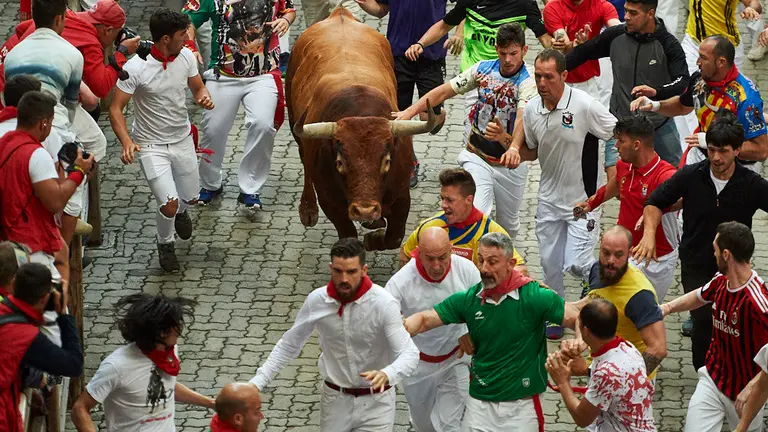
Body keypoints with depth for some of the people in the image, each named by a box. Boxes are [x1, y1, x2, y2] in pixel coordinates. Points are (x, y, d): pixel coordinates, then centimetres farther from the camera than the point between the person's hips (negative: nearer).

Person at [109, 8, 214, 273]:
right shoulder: (135, 68, -23)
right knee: (169, 204, -15)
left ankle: (180, 211, 57)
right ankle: (165, 244, 18)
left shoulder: (186, 57, -7)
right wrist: (126, 142, -35)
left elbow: (198, 87, 10)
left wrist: (204, 98, -15)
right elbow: (116, 108, -19)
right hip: (151, 145, -5)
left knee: (190, 198, 18)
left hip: (183, 140, 5)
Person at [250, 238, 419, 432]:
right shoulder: (317, 300, -10)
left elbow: (410, 354, -25)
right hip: (335, 401, 3)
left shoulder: (383, 303, -21)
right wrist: (257, 382, -2)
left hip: (375, 401, -3)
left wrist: (386, 375, -46)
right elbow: (289, 345, 4)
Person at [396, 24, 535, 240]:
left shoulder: (527, 84, -18)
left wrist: (514, 148, -57)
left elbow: (522, 118, -37)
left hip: (509, 165, -1)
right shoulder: (483, 69, -4)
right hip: (476, 158, 1)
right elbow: (444, 92, 0)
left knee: (508, 226, 16)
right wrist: (410, 112, -11)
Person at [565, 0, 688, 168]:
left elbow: (684, 83, -21)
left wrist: (656, 92, -40)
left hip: (660, 125, -1)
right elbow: (583, 53, 10)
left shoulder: (668, 45, -13)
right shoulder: (615, 36, -5)